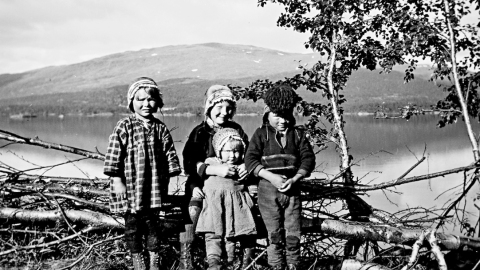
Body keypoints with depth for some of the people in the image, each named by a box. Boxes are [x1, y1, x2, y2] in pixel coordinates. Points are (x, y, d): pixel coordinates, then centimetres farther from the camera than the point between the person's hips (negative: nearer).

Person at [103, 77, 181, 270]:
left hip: (154, 186, 2)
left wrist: (165, 180, 5)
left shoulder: (160, 128, 3)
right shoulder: (124, 127, -7)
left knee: (152, 222, 11)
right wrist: (117, 180, -11)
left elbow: (170, 155, 7)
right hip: (130, 185, -2)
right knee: (132, 224, 8)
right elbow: (113, 154, -8)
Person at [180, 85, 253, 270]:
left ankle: (248, 254, -2)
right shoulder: (200, 132, -3)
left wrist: (246, 166, -16)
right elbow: (189, 164, -15)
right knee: (192, 209, -30)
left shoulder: (236, 130, 7)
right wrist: (215, 169, -31)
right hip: (202, 183, -2)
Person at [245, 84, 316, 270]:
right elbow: (250, 160, -6)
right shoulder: (261, 134, 3)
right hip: (268, 189, -2)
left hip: (292, 189, 2)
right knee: (275, 234, 2)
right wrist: (272, 177, -17)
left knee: (293, 234, 4)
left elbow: (308, 159, 4)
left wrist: (294, 179, -12)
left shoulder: (298, 134, 9)